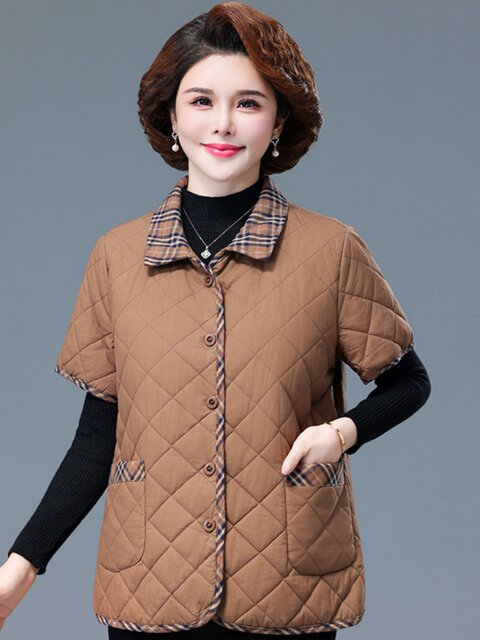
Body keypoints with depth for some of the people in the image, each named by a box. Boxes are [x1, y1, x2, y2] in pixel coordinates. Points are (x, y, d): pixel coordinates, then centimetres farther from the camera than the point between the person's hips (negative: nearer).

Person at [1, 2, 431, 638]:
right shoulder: (117, 256, 1)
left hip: (291, 586, -1)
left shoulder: (333, 251, -4)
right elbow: (99, 433, 4)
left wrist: (345, 430, -13)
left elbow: (407, 382, 7)